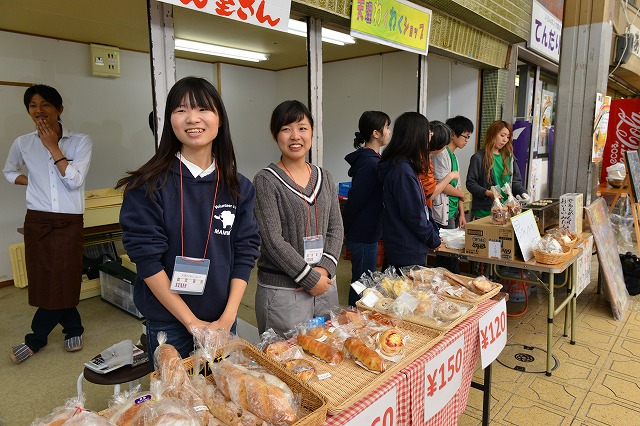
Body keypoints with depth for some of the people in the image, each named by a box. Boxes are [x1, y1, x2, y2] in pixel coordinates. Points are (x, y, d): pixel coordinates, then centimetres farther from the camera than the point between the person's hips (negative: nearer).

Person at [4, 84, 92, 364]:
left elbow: (75, 180, -13)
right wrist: (33, 182, 4)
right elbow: (8, 172, 22)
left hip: (69, 222, -2)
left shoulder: (80, 141, -4)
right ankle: (73, 329, 21)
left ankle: (37, 338, 21)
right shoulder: (23, 143, 4)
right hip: (36, 220, 3)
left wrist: (53, 146, -13)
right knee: (45, 281, 3)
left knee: (62, 280, 2)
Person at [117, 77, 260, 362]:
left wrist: (227, 318, -9)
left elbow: (245, 252, -2)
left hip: (223, 321, 3)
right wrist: (192, 322, -14)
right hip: (168, 323, -3)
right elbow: (147, 259, -14)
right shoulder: (149, 186, -12)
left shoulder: (239, 187, -1)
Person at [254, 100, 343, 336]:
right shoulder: (266, 180, -9)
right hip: (282, 291, -5)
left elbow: (336, 228, 6)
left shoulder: (324, 177, 9)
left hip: (326, 285, 6)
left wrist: (324, 268, -9)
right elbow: (273, 240, -14)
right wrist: (310, 278, -13)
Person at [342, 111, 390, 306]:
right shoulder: (369, 163, -21)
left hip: (367, 231, 10)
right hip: (364, 233, -10)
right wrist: (345, 230, -9)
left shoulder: (372, 158, 11)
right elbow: (354, 200, -20)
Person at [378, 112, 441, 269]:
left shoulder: (405, 166, 9)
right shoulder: (403, 170, -22)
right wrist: (434, 240, -8)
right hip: (408, 253, -10)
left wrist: (434, 233, 13)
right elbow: (413, 215, -21)